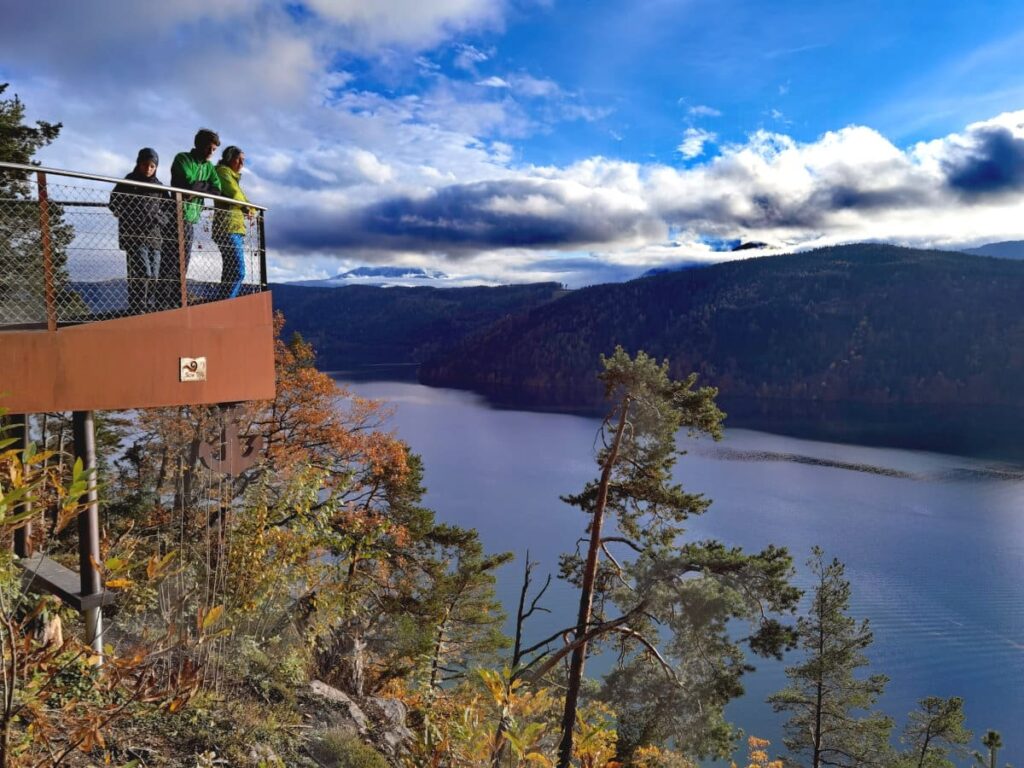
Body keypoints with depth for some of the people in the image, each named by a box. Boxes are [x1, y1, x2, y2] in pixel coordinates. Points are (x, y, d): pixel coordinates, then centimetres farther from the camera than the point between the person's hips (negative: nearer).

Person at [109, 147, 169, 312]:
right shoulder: (128, 182, 4)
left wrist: (160, 219, -2)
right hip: (134, 236, -5)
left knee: (153, 277, 3)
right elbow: (114, 205, 4)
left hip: (153, 236, 5)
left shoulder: (158, 186, 14)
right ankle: (137, 311, -16)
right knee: (142, 274, -17)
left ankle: (147, 309, 12)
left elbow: (168, 208, 18)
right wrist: (132, 219, -8)